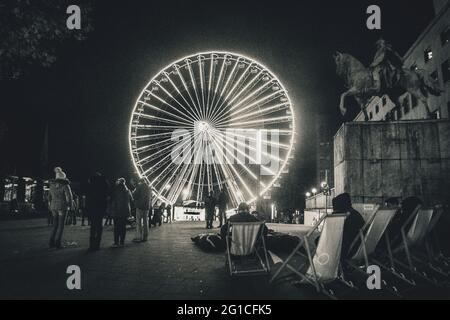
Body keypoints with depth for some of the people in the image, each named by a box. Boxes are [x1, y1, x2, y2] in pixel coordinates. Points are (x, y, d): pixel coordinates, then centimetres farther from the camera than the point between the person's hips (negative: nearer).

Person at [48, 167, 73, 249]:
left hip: (53, 207, 6)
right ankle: (57, 243, -2)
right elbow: (69, 196, -14)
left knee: (55, 225, 15)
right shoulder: (65, 185, -10)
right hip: (62, 207, -6)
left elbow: (49, 196, 15)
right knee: (61, 225, 0)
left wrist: (50, 205, 23)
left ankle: (51, 243, 13)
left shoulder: (52, 185, 8)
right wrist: (69, 205, 0)